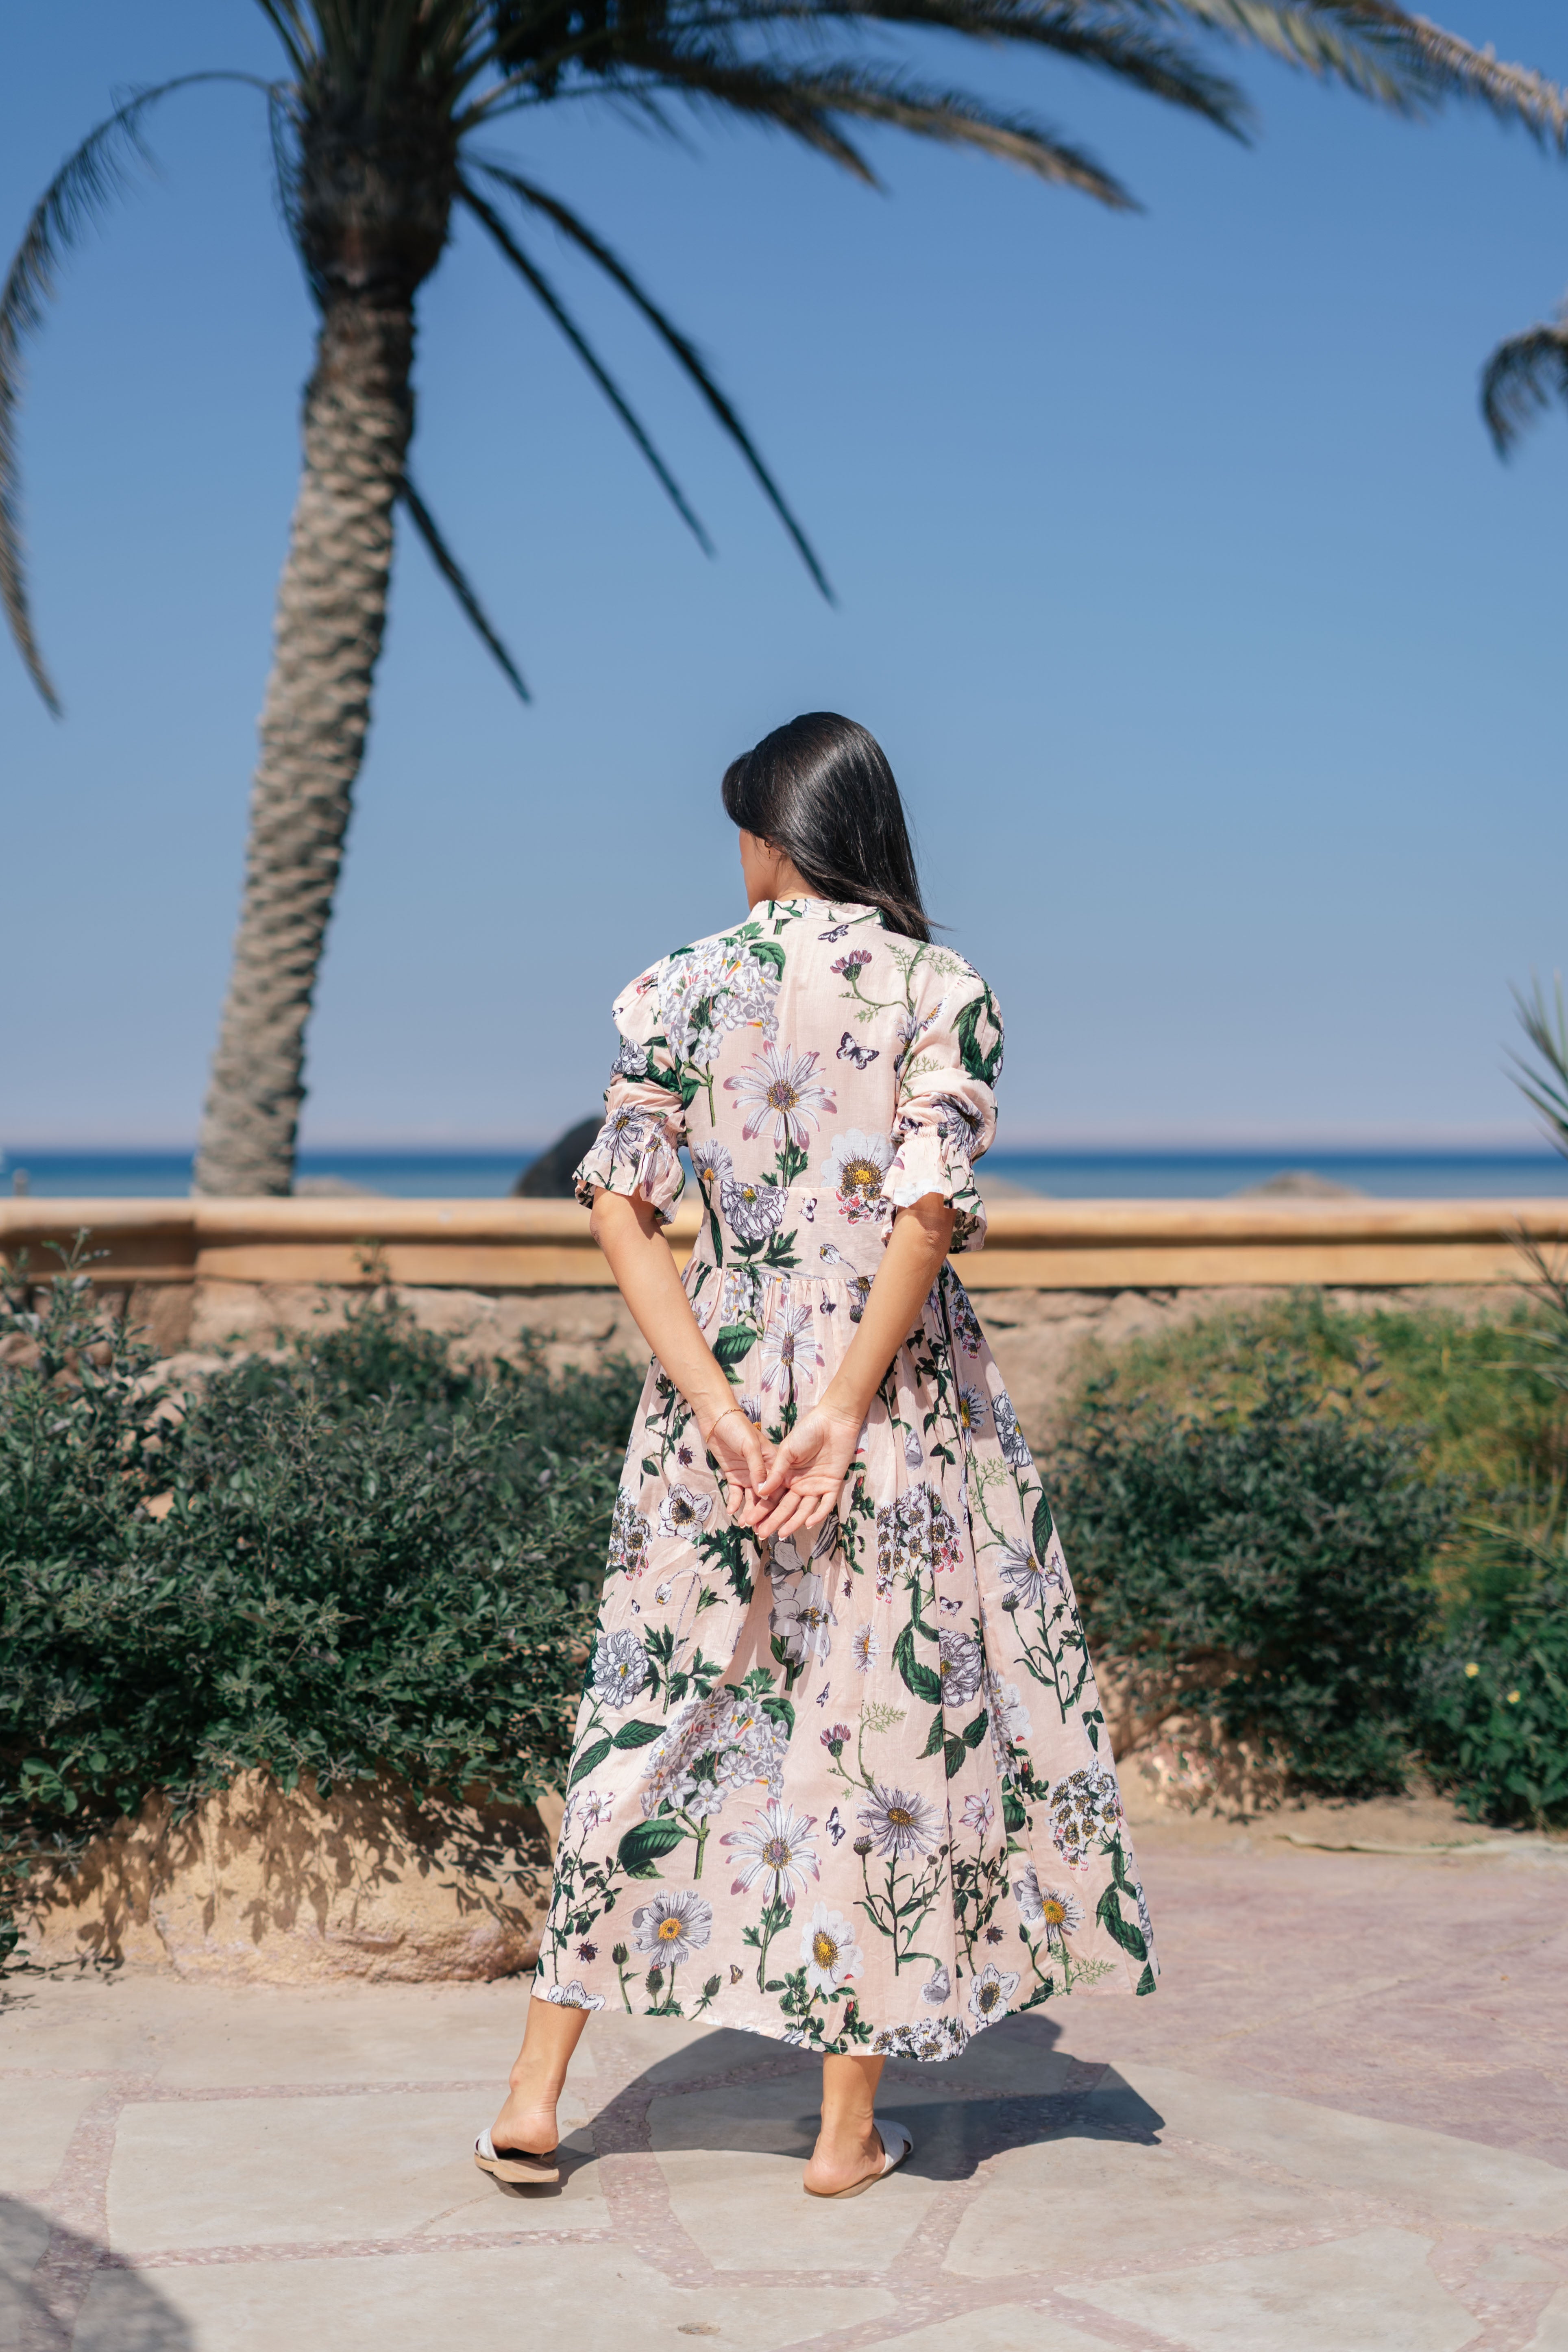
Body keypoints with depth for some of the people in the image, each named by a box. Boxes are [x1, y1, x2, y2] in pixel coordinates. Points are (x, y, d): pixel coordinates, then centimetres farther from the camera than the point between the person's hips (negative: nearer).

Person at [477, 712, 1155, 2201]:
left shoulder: (679, 987, 2)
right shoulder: (943, 991, -2)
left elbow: (622, 1208, -5)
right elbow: (930, 1211, -13)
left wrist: (717, 1406, -9)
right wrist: (844, 1412, -13)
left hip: (719, 1378, 2)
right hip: (901, 1394, -2)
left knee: (653, 1714, 11)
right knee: (885, 1718, 7)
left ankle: (537, 2097, 14)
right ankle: (850, 2124, 15)